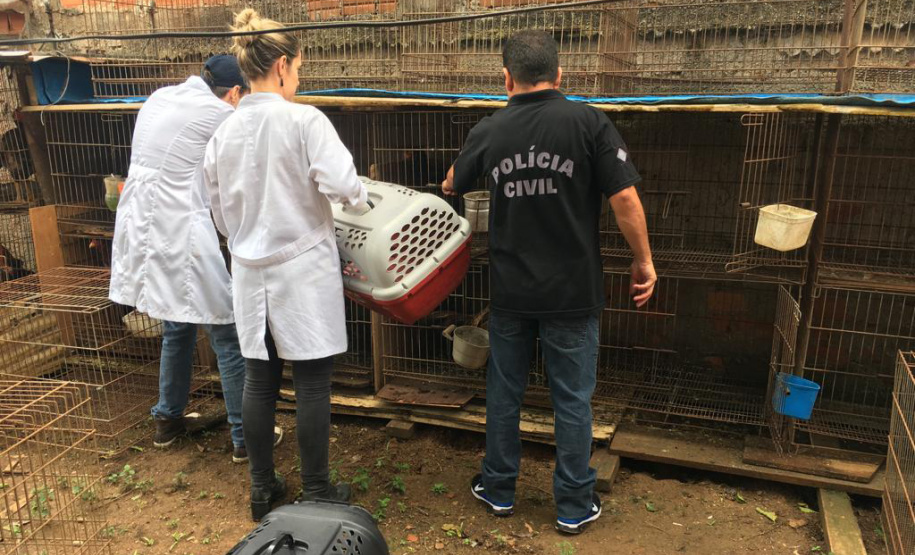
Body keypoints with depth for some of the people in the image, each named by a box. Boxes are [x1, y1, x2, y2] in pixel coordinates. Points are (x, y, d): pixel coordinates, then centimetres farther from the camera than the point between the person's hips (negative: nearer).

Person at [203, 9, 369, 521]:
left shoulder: (224, 133, 6)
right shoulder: (304, 120, -12)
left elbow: (222, 216, 13)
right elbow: (341, 184, -23)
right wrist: (362, 197, -2)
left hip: (251, 272, 6)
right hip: (304, 272, -5)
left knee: (259, 380, 14)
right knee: (313, 384, 6)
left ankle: (263, 488, 28)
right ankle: (316, 492, 19)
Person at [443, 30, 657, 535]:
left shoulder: (488, 132, -1)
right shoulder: (588, 122, -10)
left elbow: (452, 186, 16)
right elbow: (624, 198, -13)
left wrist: (453, 178, 39)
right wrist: (643, 261, 0)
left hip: (510, 290, 3)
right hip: (571, 293, -2)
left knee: (504, 391, 17)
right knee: (572, 400, 11)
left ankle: (498, 489, 32)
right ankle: (574, 507, 24)